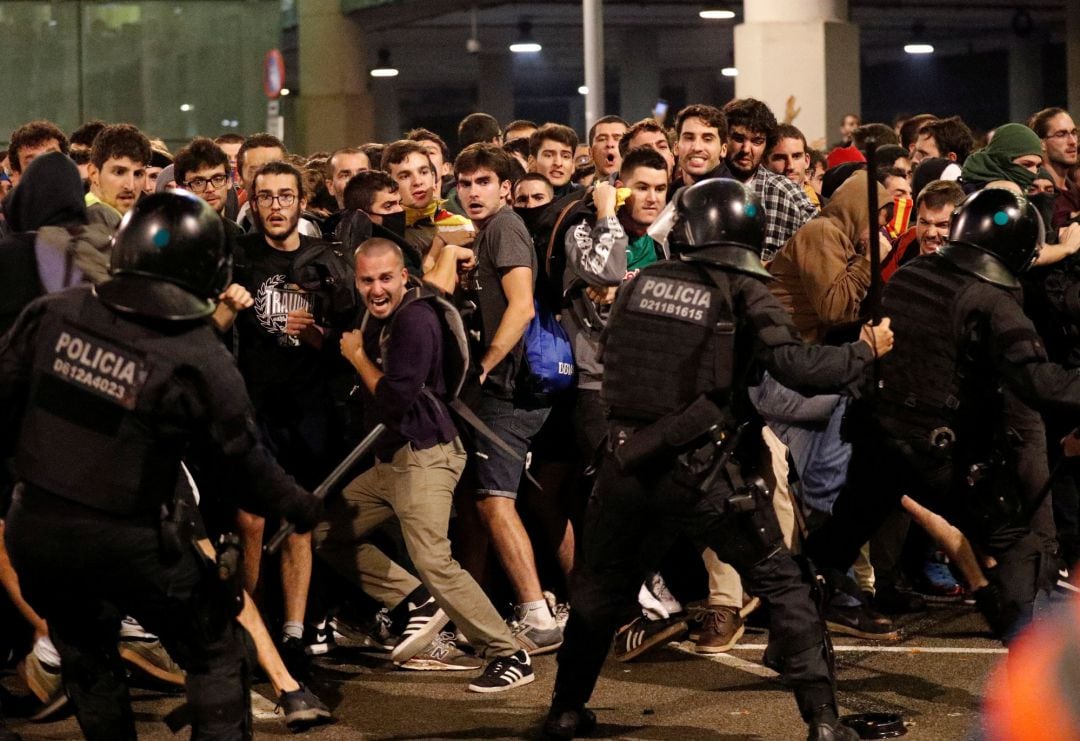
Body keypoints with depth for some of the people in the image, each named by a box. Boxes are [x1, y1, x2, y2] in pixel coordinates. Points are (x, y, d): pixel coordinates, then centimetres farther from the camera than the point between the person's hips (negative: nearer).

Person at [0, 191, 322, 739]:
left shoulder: (54, 314, -5)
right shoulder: (201, 362, -13)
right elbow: (245, 463, -3)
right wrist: (298, 506, 16)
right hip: (128, 544, -4)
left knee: (86, 661, 25)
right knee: (215, 657, 15)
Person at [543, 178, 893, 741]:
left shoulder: (641, 283, 7)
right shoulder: (742, 291, -4)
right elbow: (795, 365, -13)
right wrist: (866, 350, 1)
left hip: (626, 461, 3)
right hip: (697, 473, -3)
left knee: (601, 588, 24)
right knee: (780, 584, 9)